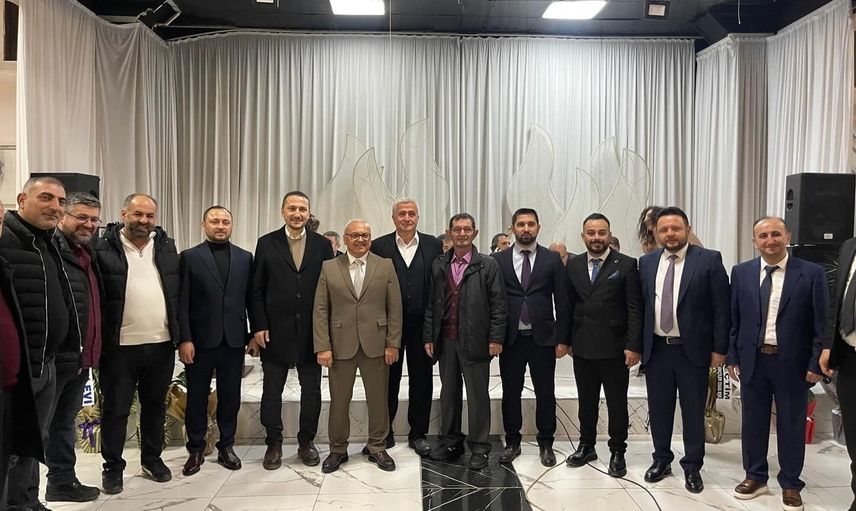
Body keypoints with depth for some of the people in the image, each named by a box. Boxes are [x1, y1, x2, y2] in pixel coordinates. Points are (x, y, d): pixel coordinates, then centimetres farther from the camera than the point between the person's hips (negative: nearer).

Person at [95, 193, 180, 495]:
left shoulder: (166, 246, 7)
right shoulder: (104, 248, -5)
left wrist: (181, 334, 7)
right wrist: (97, 339, -8)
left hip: (161, 344, 4)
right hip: (119, 345, -3)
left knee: (155, 405, 16)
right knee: (115, 409, 8)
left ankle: (152, 458, 32)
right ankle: (113, 466, 24)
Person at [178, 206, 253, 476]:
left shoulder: (245, 258, 7)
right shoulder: (190, 257, 0)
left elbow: (250, 299, 7)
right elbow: (182, 302, -4)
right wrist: (184, 339, -10)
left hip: (234, 340, 2)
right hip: (201, 340, -2)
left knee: (230, 397, 9)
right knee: (197, 397, 9)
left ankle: (226, 446, 24)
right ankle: (196, 450, 23)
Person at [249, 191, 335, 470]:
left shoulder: (322, 245, 3)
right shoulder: (267, 243, 2)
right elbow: (256, 290, 1)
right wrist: (259, 327, -6)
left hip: (312, 331, 1)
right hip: (275, 331, 0)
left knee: (311, 389, 10)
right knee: (272, 390, 9)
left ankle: (306, 441, 25)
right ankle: (274, 443, 23)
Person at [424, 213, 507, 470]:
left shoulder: (488, 265, -2)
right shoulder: (438, 265, 8)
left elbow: (498, 305, -5)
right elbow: (431, 304, 9)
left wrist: (495, 338, -10)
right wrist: (429, 336, 5)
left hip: (474, 341, -4)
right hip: (445, 340, 4)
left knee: (477, 395, 3)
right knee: (449, 392, 13)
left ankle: (479, 447, 16)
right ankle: (449, 442, 27)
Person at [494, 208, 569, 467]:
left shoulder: (552, 259, 2)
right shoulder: (498, 260, 2)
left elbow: (562, 301, 1)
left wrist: (562, 339, -3)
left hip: (543, 338, 0)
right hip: (510, 338, 1)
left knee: (545, 394, 8)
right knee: (510, 393, 10)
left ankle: (545, 444, 23)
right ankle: (512, 442, 24)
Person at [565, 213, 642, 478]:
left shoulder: (626, 265, -5)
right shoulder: (573, 265, 7)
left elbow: (635, 308, -7)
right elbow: (568, 305, 9)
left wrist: (633, 345, -12)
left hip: (614, 347, -3)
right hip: (582, 347, 4)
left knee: (617, 403, 7)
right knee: (586, 400, 15)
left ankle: (617, 452, 21)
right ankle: (586, 446, 30)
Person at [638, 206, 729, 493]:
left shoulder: (709, 260, -6)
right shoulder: (647, 262, 5)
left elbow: (722, 309, -6)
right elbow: (641, 306, 8)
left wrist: (719, 348, -8)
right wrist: (637, 344, 5)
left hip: (693, 350, -3)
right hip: (656, 349, 3)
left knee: (693, 411, 8)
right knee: (659, 409, 13)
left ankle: (692, 467, 23)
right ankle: (661, 460, 30)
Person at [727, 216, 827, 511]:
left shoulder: (811, 273, -4)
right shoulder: (741, 273, 2)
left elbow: (820, 323, -4)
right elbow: (733, 319, 5)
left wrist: (816, 363, -7)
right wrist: (732, 357, 2)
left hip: (792, 362, -2)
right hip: (752, 360, 2)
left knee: (792, 424, 10)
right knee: (753, 421, 12)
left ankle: (790, 484, 25)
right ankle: (755, 477, 29)